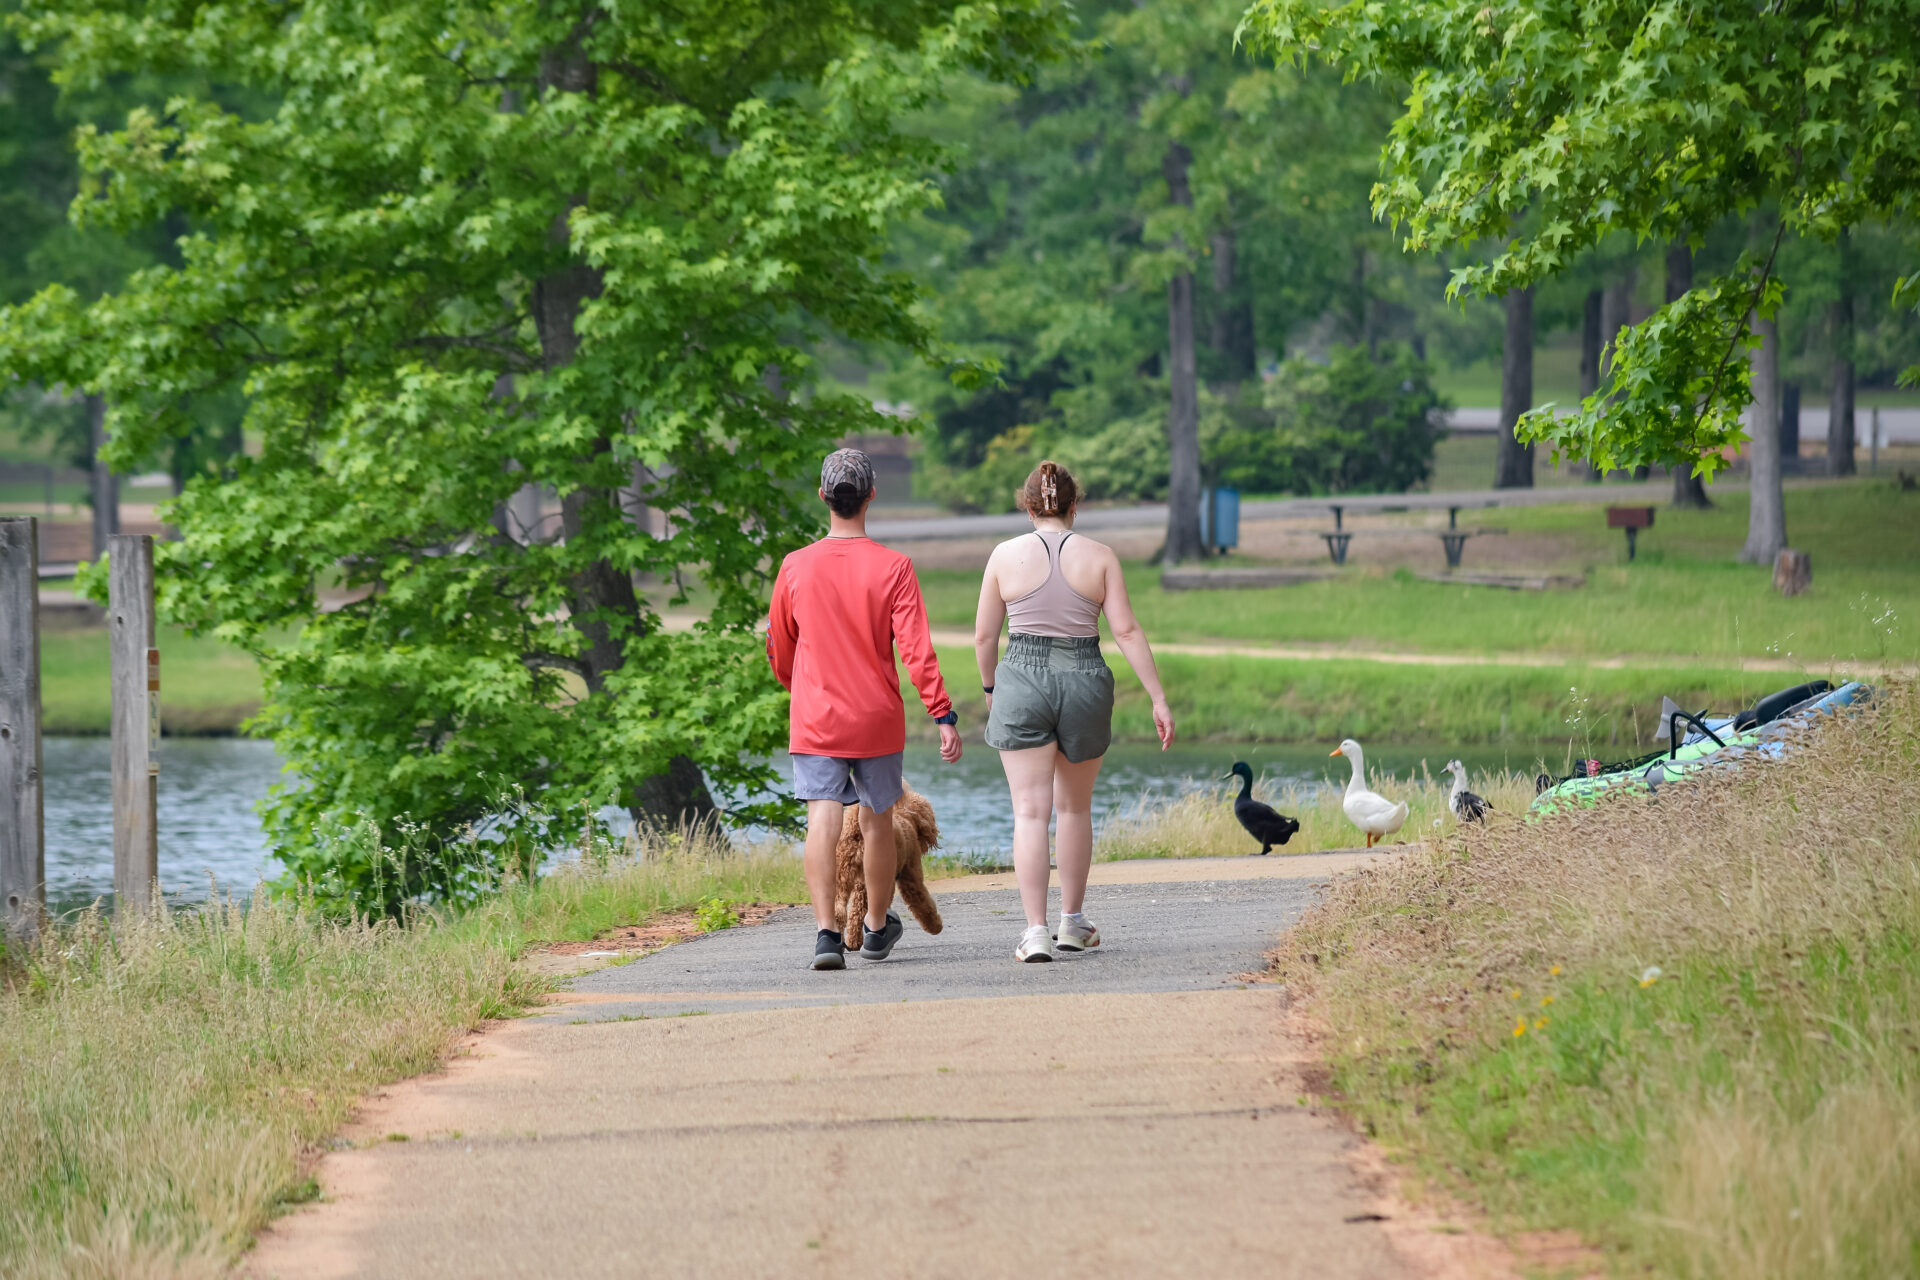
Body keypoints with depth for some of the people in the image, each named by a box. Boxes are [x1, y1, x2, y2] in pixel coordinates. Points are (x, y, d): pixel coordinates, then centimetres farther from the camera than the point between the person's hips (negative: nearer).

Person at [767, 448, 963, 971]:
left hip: (814, 721, 0)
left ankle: (827, 932, -22)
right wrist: (944, 715, -10)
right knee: (877, 822, 16)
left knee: (823, 821, -7)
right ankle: (877, 928, 31)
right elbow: (916, 649, -13)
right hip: (877, 718, 0)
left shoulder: (796, 567, -2)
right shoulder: (893, 567, -8)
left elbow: (779, 651, 10)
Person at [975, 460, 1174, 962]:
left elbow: (984, 635, 2)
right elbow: (1127, 630, -4)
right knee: (1074, 806, 19)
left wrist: (990, 687, 20)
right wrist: (1159, 700, -2)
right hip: (1085, 685, 1)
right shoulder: (1099, 557, 0)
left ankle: (1036, 931, -13)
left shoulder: (1007, 555, -2)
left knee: (1031, 812, -3)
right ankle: (1073, 922, 27)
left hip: (1022, 681, -1)